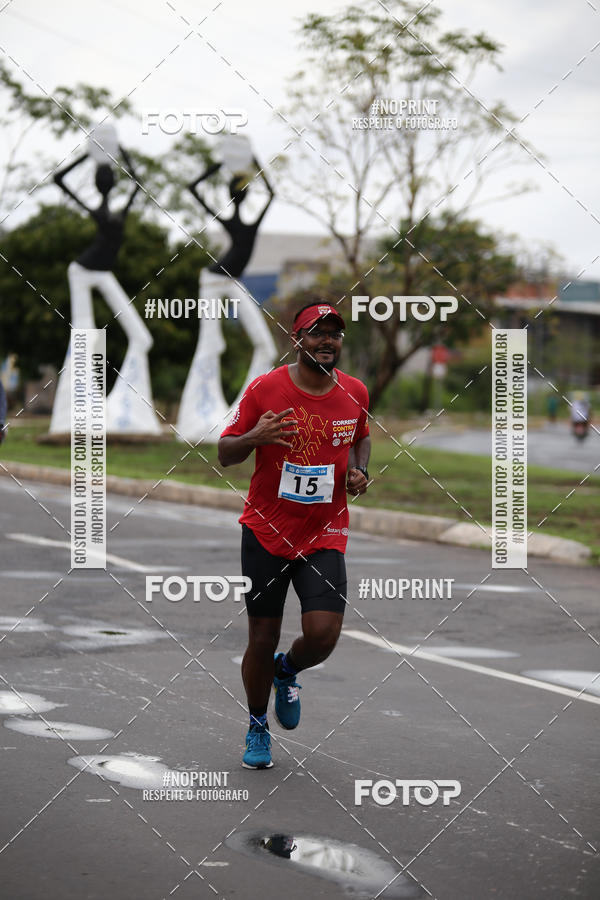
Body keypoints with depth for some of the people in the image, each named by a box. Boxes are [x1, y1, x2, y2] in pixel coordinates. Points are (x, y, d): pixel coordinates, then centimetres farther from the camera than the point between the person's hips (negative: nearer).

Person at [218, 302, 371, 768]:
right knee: (262, 639, 3)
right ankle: (258, 727, 28)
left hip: (325, 534, 2)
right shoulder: (265, 389, -8)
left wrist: (359, 471, 2)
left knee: (323, 635, -13)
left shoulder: (355, 392, 1)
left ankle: (287, 672, 23)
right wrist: (253, 437, -23)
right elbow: (225, 454, -2)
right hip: (266, 531, -2)